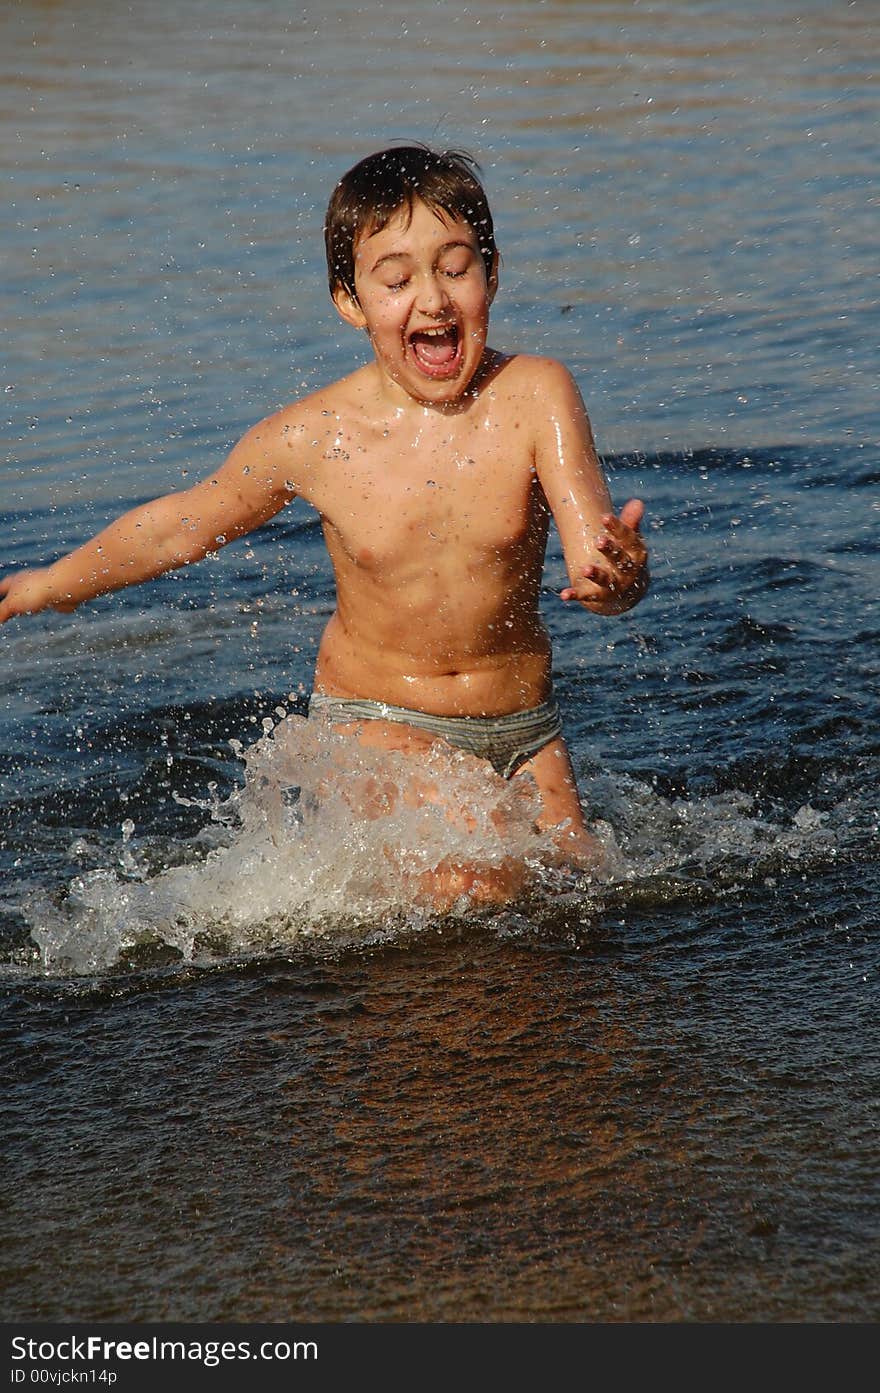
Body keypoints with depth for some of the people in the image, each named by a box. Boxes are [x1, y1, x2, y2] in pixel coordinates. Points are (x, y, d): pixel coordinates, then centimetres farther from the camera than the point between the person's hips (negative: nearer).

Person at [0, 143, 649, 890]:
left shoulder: (536, 396, -15)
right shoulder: (314, 437, -14)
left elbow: (595, 560, -23)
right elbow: (182, 524, 4)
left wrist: (617, 577, -48)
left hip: (522, 726, 3)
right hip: (376, 719, -2)